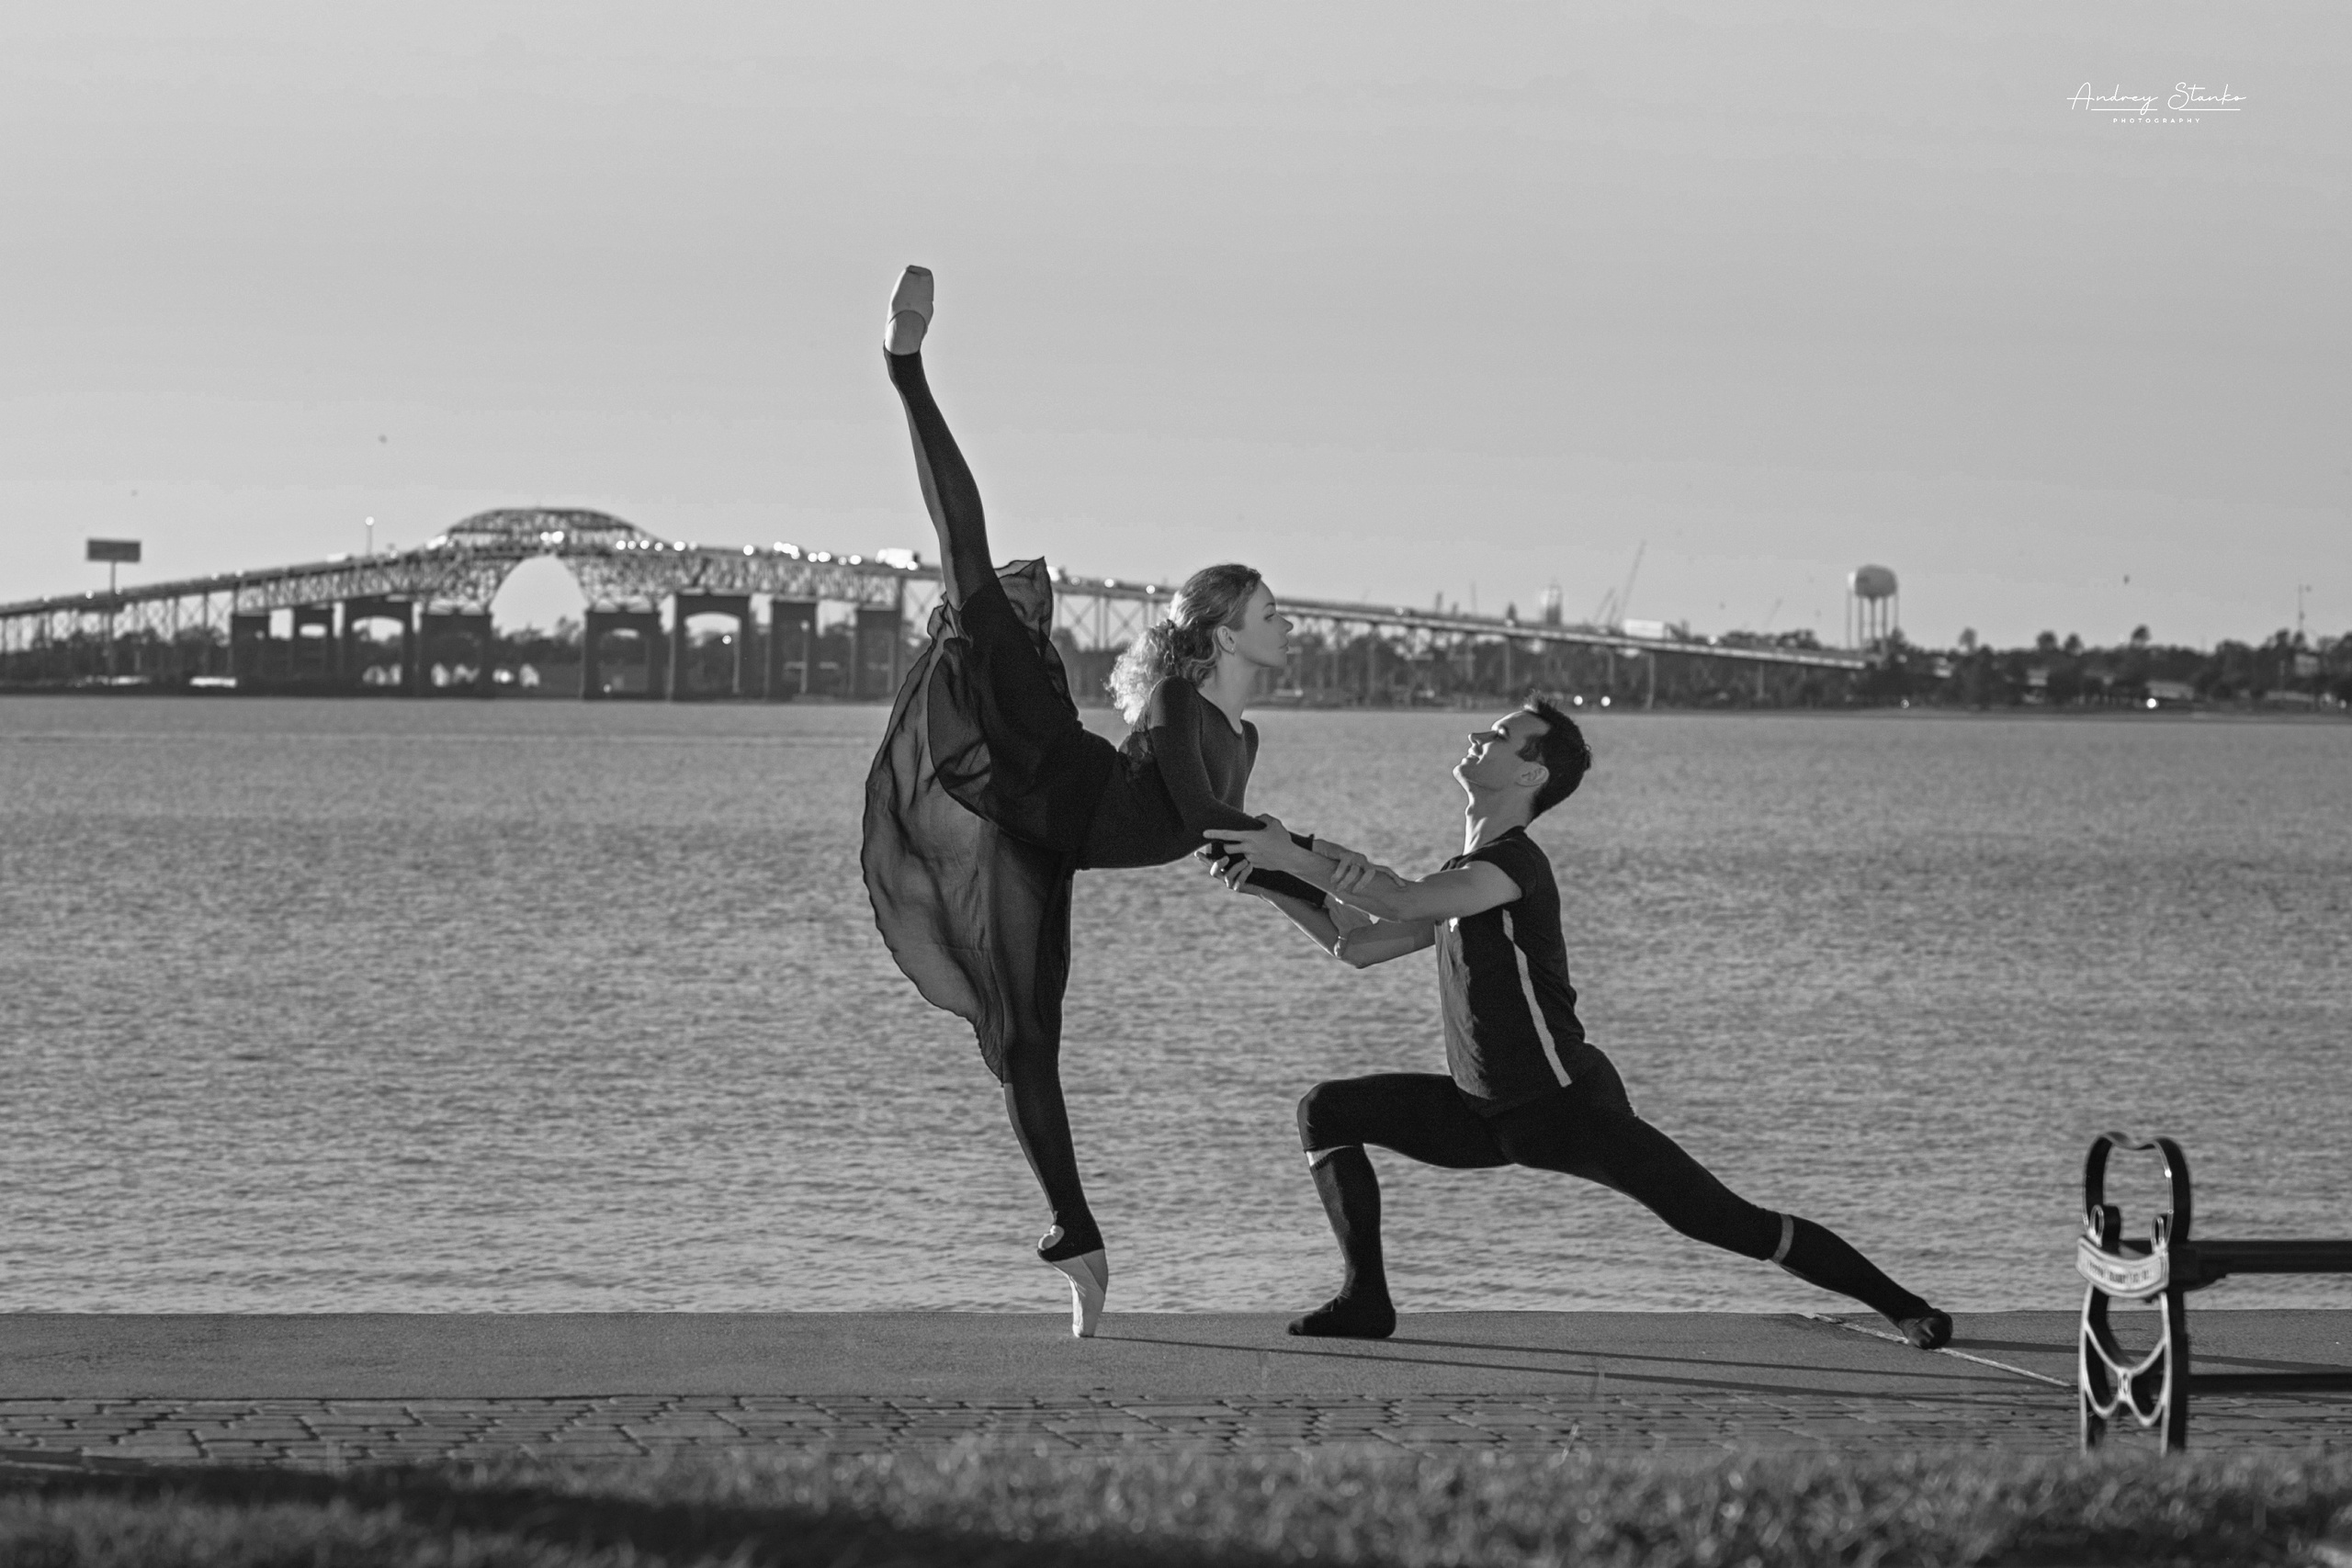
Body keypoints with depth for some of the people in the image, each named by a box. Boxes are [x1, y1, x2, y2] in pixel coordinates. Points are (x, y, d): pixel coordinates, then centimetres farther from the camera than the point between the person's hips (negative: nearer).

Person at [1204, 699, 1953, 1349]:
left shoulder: (1514, 865, -19)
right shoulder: (1462, 874, 12)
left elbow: (1399, 902, -33)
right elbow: (1356, 944, 17)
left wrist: (1292, 856, -27)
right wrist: (1275, 883, 6)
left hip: (1568, 1106, -9)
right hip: (1482, 1111, 9)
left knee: (1729, 1224, -13)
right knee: (1326, 1111, -1)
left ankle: (1904, 1308, -5)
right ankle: (1366, 1300, -1)